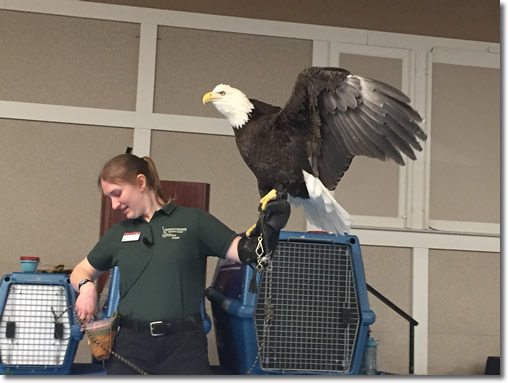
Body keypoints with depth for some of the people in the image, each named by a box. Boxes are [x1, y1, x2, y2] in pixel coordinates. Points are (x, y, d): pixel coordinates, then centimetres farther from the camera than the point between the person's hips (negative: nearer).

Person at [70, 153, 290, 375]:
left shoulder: (193, 221, 3)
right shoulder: (118, 234, 14)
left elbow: (247, 252, -4)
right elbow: (81, 271, 26)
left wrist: (266, 230, -26)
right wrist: (86, 287, 3)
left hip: (184, 343, -3)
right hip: (130, 343, 3)